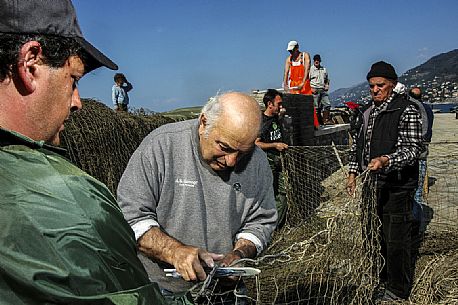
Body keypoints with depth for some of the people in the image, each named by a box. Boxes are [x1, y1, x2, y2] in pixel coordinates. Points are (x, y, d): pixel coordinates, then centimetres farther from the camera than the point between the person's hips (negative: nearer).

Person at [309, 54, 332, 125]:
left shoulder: (324, 69, 18)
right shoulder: (310, 69, 2)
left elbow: (327, 79, 30)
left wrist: (327, 86, 12)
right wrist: (311, 88, -13)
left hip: (323, 90, 5)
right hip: (314, 90, -5)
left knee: (327, 104, -2)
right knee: (316, 107, -5)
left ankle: (326, 119, 5)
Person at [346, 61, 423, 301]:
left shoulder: (407, 111, -9)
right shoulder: (366, 112, 13)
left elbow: (412, 149, -16)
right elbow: (357, 145, 19)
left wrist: (386, 160, -32)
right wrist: (352, 173, 14)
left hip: (397, 186, -7)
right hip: (372, 182, 7)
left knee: (396, 239, 1)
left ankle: (398, 290, 18)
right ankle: (380, 279, 37)